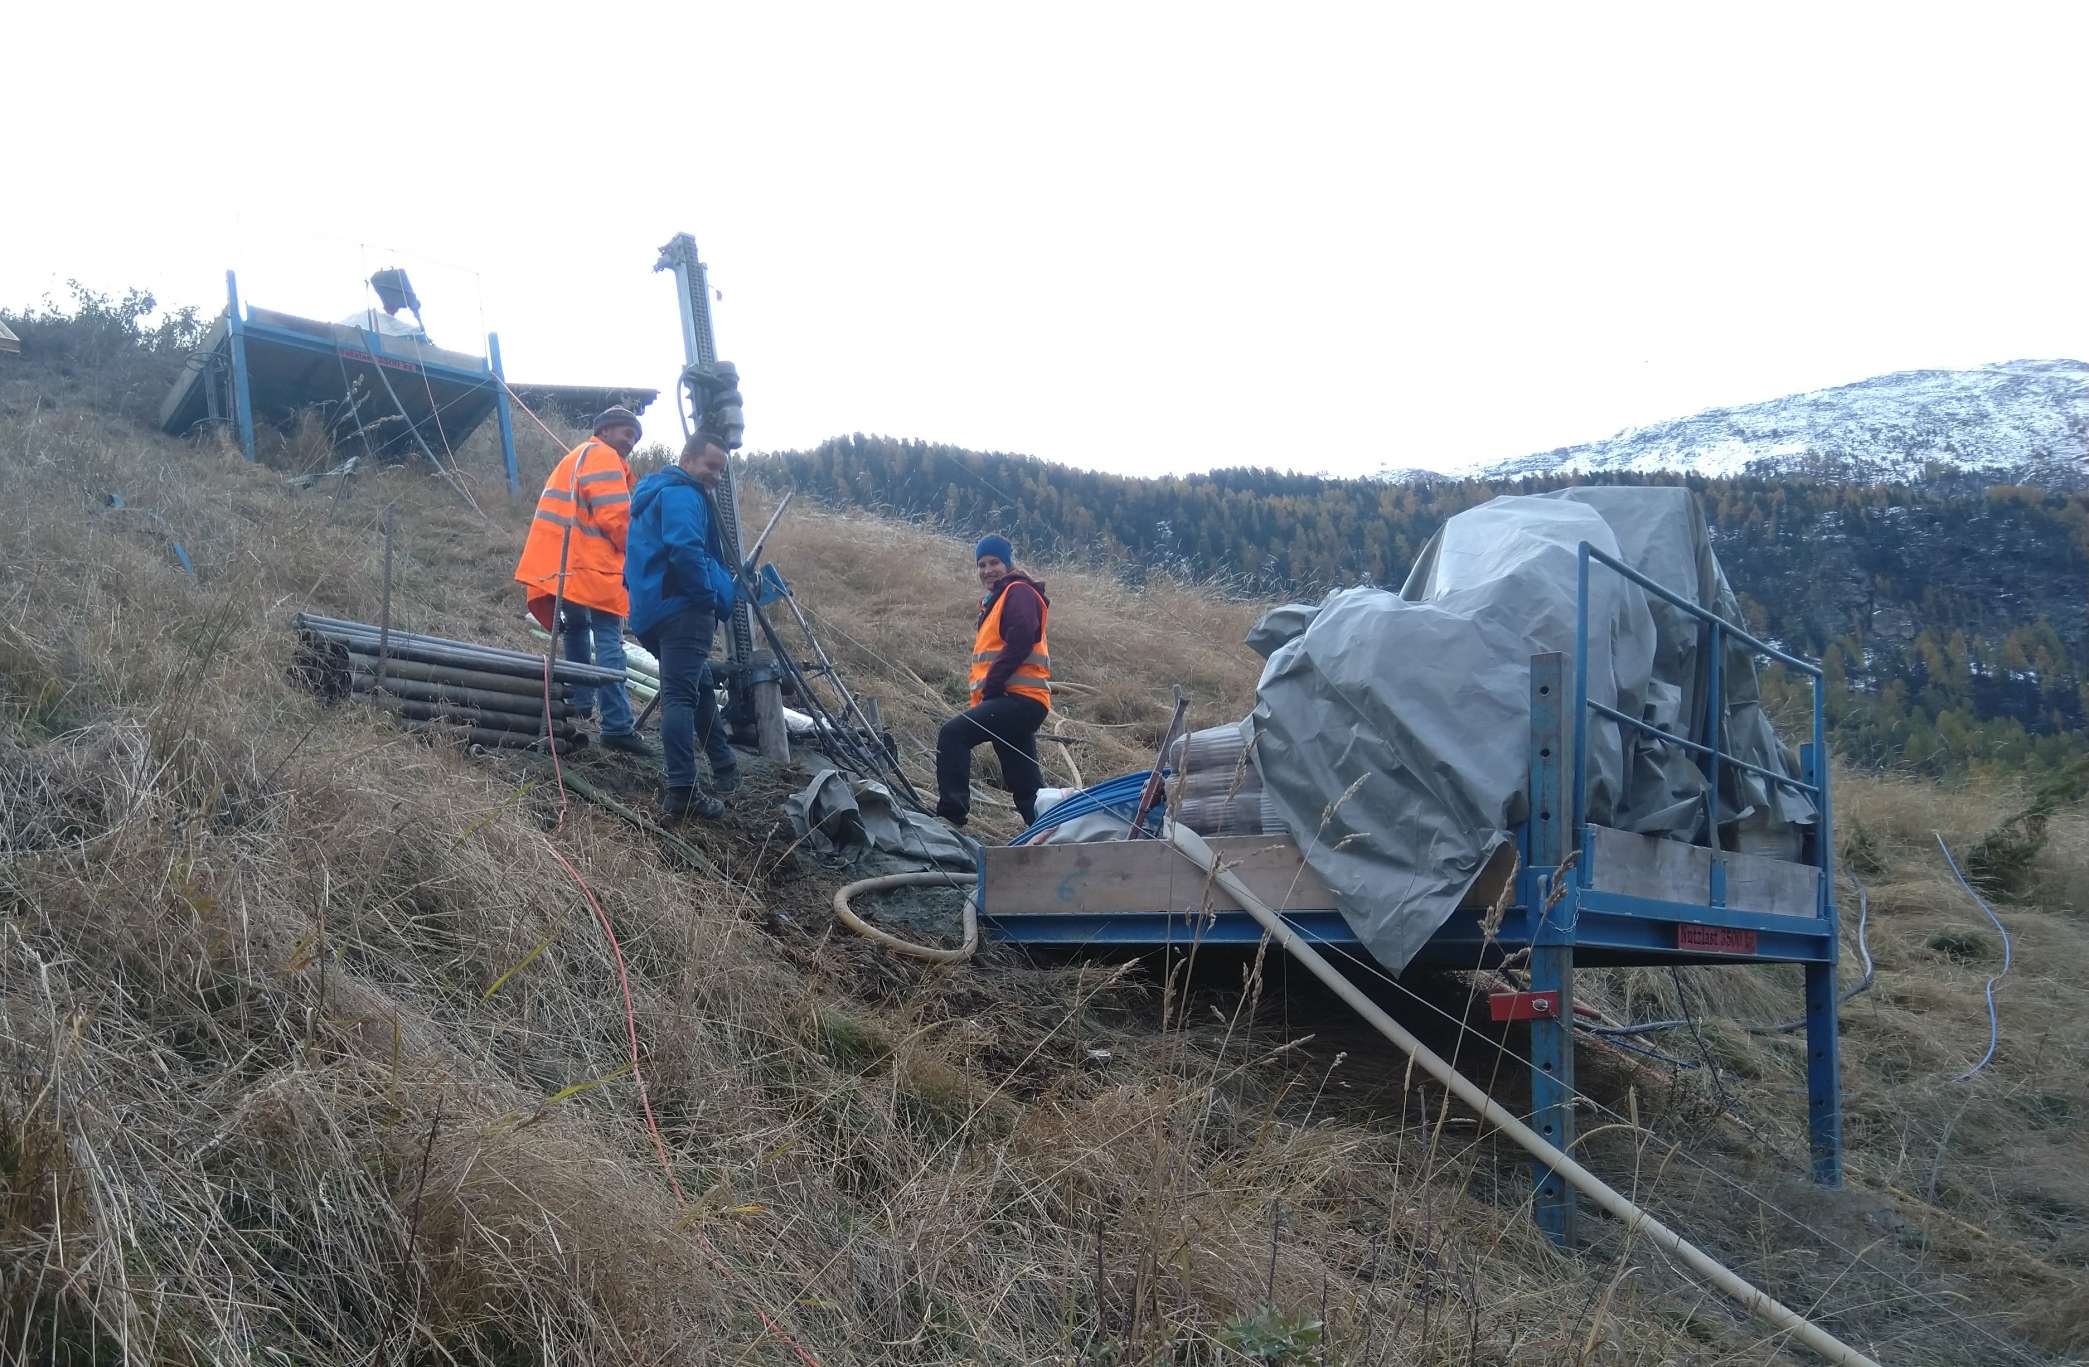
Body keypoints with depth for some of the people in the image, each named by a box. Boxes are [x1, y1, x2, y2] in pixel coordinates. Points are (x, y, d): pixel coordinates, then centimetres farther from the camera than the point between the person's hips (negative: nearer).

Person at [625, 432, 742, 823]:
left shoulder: (652, 494, 24)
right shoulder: (682, 495, -9)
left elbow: (642, 558, 31)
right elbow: (685, 552, -25)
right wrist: (714, 599, -13)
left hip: (650, 612, 10)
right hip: (683, 610, -10)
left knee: (700, 685, 22)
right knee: (681, 695, -16)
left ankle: (724, 769, 33)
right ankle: (681, 794, -22)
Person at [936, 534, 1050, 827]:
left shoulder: (1019, 592, -3)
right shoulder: (995, 602, 27)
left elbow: (1021, 641, -18)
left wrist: (991, 686, -18)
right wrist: (985, 694, 13)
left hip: (1020, 698, -11)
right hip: (1019, 703, 11)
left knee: (953, 733, -24)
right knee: (1025, 784, 12)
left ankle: (951, 815, -30)